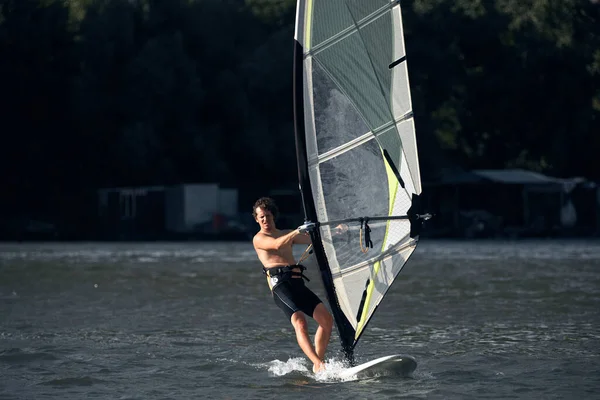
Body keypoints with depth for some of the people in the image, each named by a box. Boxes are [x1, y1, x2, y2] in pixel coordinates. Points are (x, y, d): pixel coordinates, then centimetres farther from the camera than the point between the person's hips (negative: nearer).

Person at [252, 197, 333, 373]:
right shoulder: (259, 238, 9)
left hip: (298, 283, 6)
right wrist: (299, 230, -24)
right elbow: (277, 244, -13)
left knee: (326, 318, -10)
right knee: (299, 321, -27)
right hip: (279, 283, -6)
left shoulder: (286, 234, 28)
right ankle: (319, 364, -38)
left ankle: (318, 362, -5)